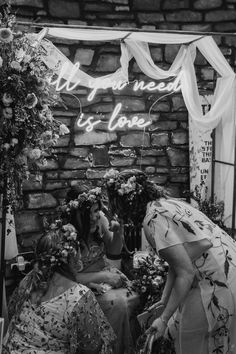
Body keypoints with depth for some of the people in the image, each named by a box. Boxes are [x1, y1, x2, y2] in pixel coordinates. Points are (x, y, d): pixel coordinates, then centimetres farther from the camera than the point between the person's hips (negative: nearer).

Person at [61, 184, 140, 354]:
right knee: (117, 303, -27)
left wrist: (118, 234, -15)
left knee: (134, 297, -18)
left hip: (105, 272, 5)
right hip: (83, 282, -5)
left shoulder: (100, 219, -9)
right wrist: (103, 277, -21)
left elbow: (114, 251, 6)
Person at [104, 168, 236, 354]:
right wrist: (165, 300, 17)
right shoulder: (170, 202, 9)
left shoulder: (153, 218, -17)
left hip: (219, 282, -8)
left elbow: (186, 273, -19)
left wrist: (164, 319, -12)